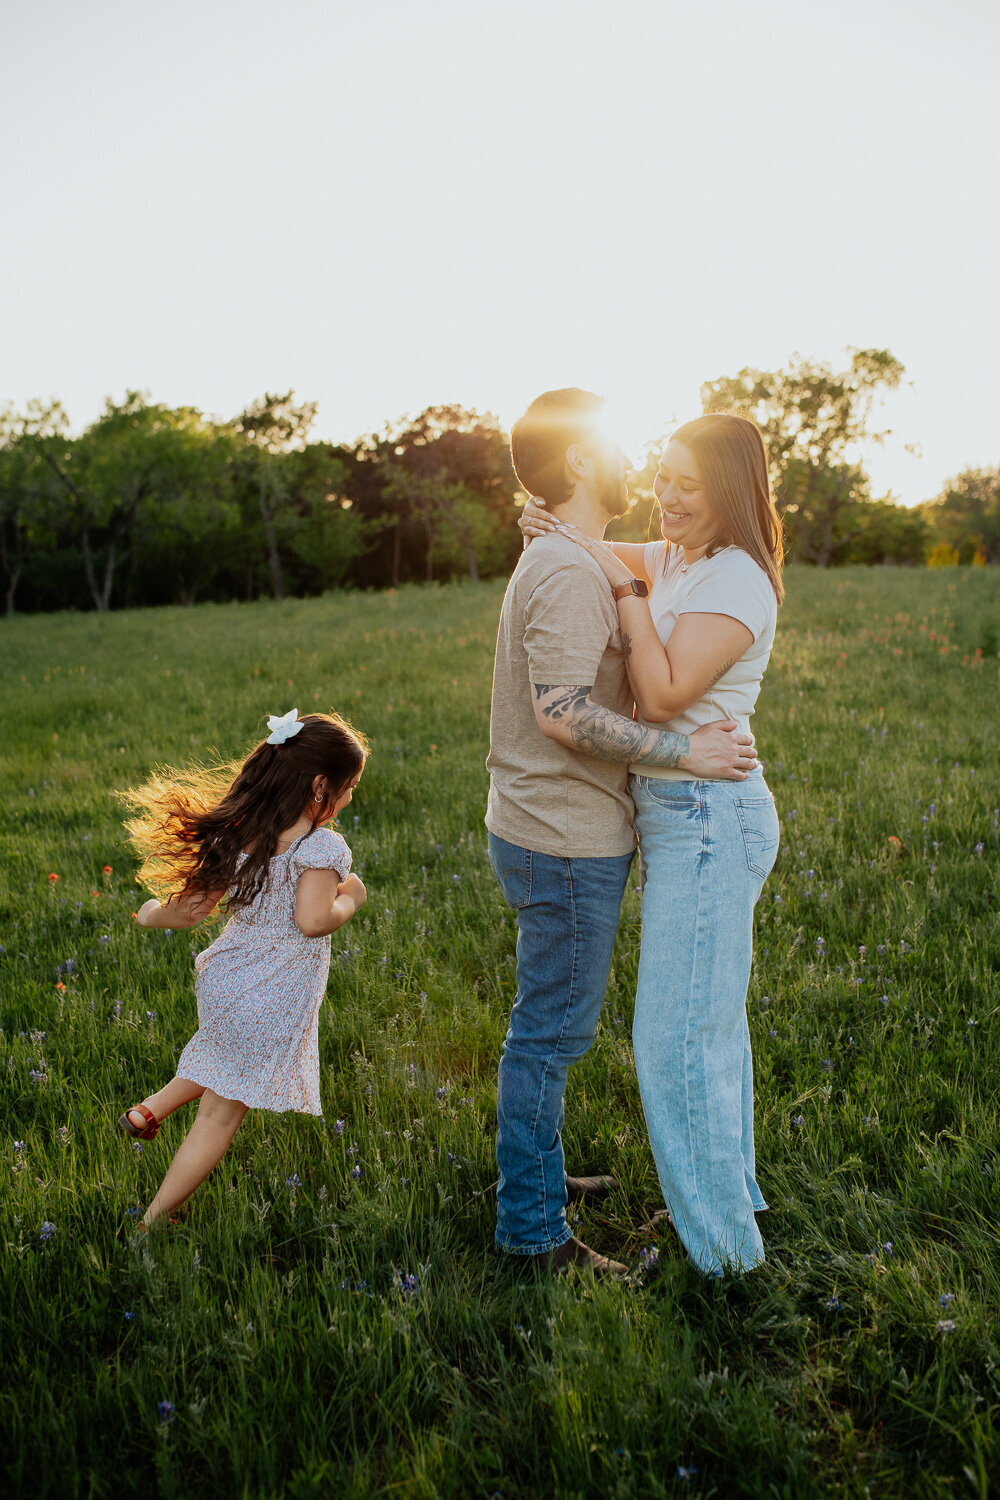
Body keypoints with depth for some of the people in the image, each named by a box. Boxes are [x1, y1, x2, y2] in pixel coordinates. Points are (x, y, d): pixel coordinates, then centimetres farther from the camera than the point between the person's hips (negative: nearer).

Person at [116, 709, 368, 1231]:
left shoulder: (236, 832, -1)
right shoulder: (322, 847, -20)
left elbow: (193, 907, 1)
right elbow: (312, 919, -30)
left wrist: (153, 915, 20)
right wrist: (349, 899, -10)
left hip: (223, 978, 7)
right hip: (268, 1006, -7)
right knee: (221, 1114, 8)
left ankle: (148, 1109, 34)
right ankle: (153, 1220, 17)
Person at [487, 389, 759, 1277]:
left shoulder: (553, 563, 15)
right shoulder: (571, 574, -19)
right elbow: (563, 712, -28)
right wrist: (682, 752, -23)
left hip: (545, 830, 11)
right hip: (567, 843, -11)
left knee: (548, 1024, 21)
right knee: (552, 1030, 0)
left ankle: (532, 1172, 37)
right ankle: (533, 1228, 14)